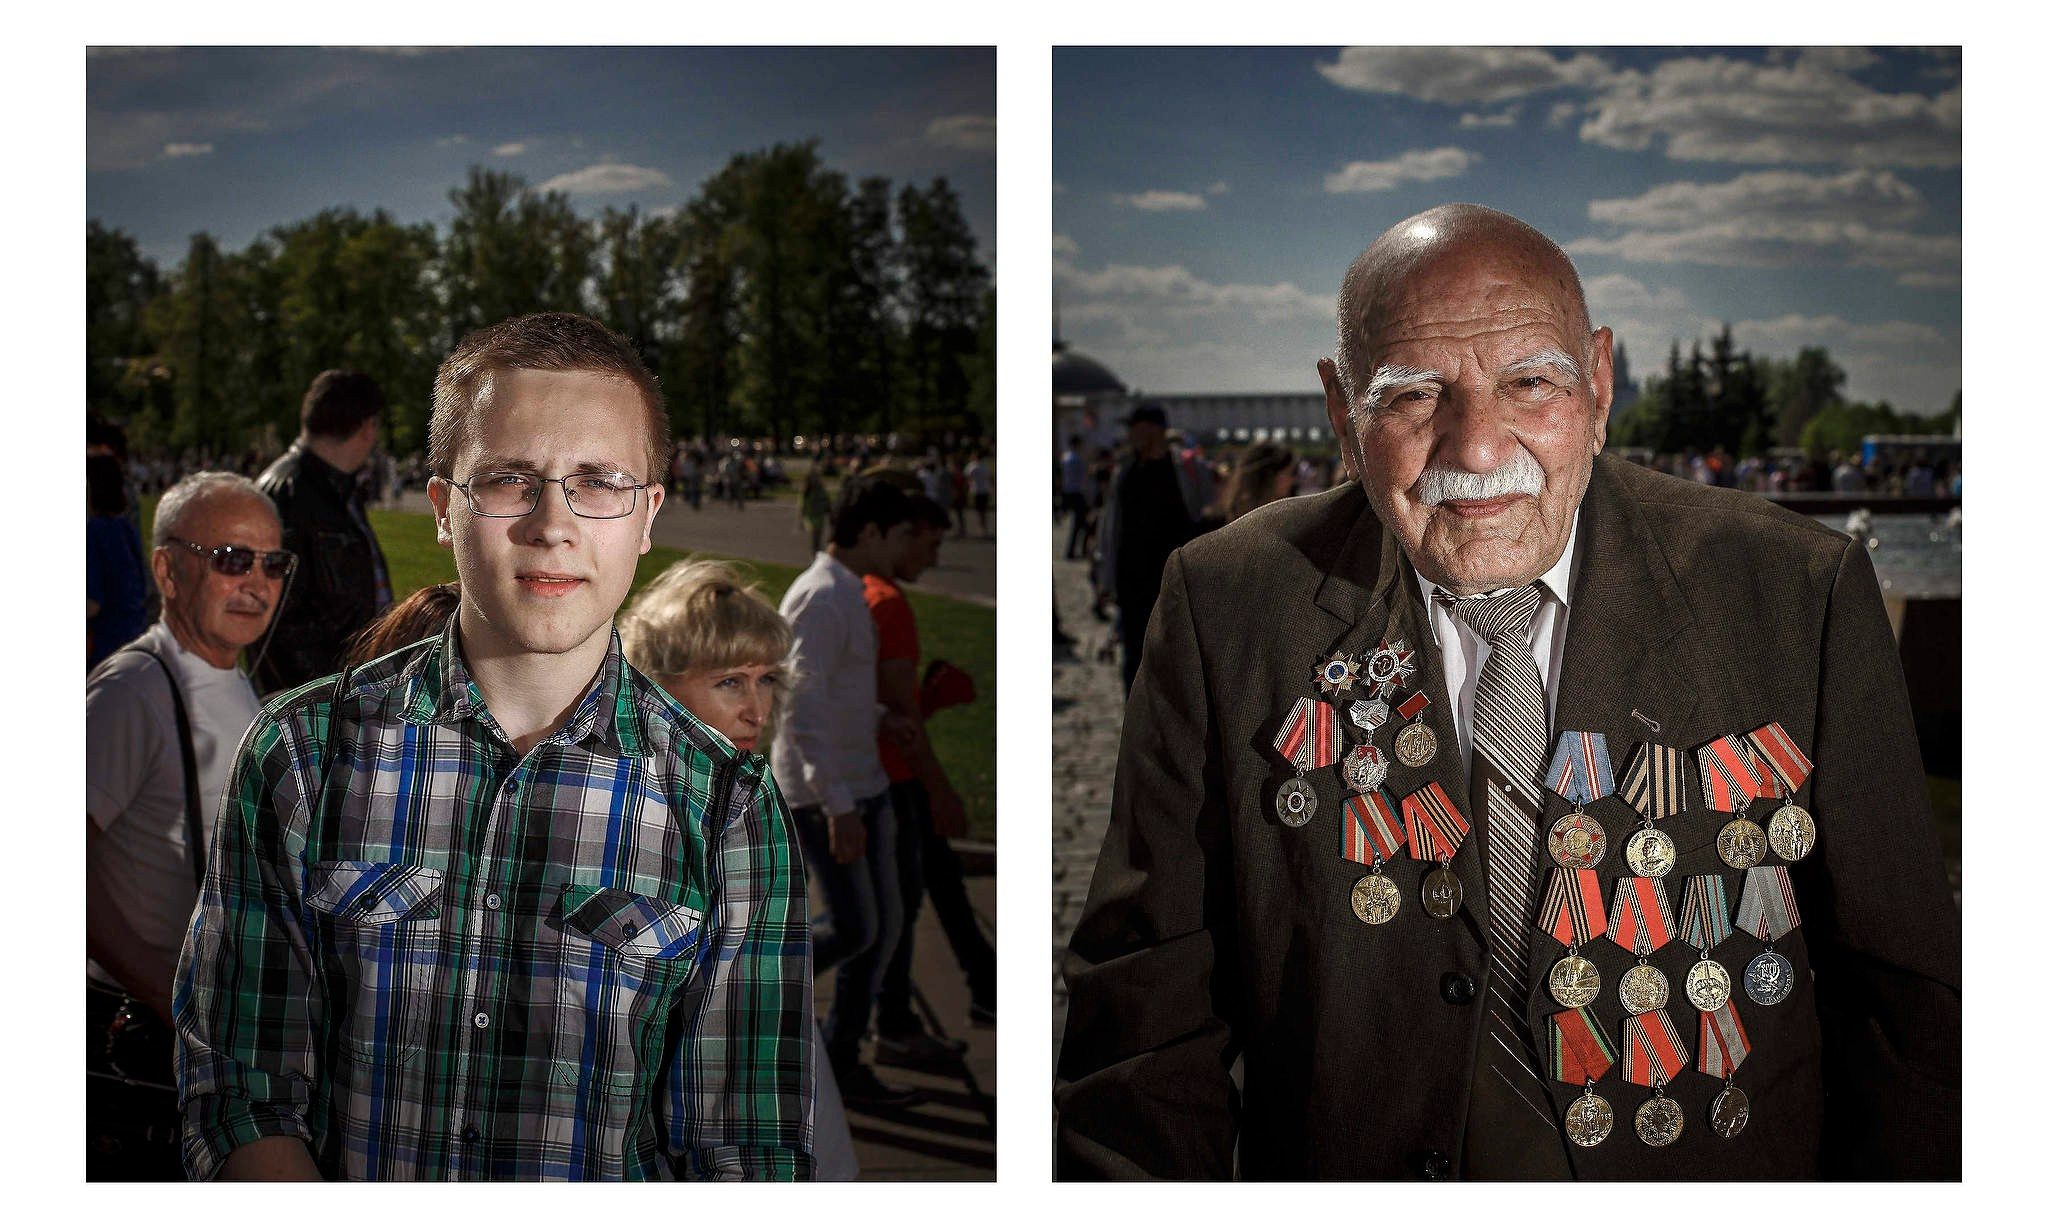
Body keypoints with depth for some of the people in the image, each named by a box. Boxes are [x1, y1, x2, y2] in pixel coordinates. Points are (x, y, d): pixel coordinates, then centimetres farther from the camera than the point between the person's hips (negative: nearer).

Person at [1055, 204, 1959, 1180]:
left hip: (1725, 1201, 1)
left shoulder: (1803, 596, -8)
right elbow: (1151, 1016, -6)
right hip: (1351, 1174, 0)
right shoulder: (1223, 608, -7)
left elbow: (1906, 998, -2)